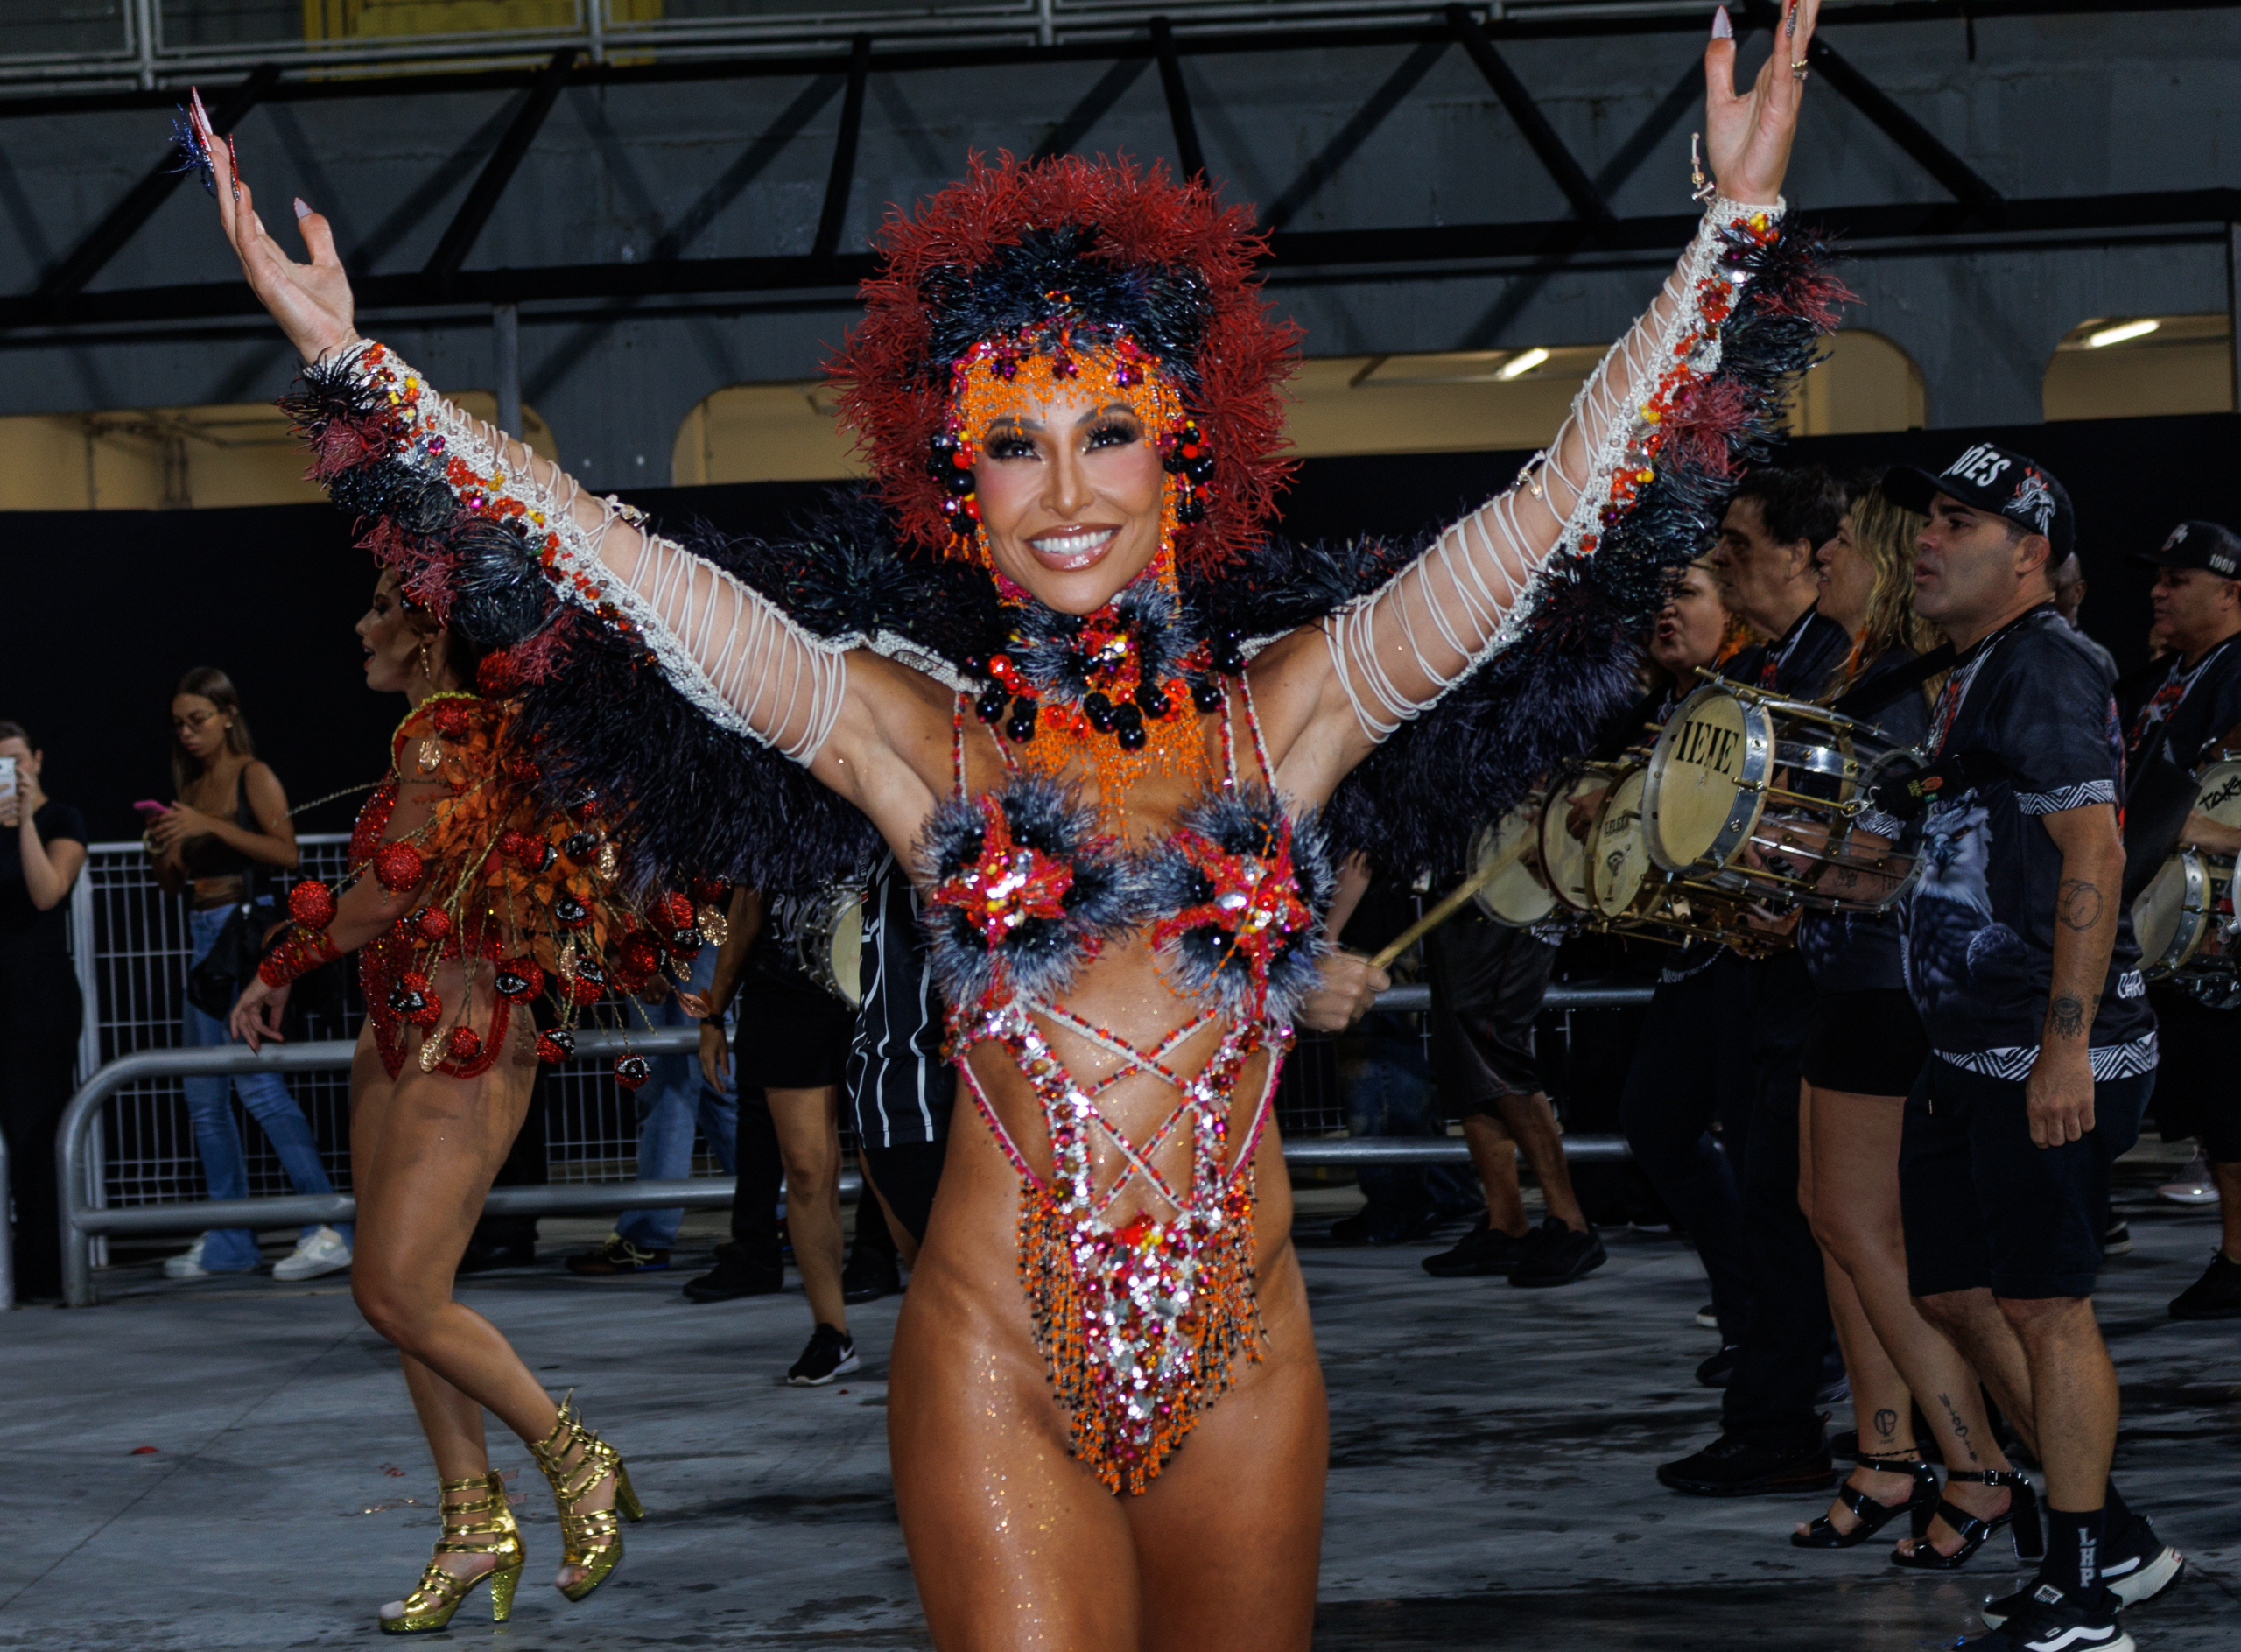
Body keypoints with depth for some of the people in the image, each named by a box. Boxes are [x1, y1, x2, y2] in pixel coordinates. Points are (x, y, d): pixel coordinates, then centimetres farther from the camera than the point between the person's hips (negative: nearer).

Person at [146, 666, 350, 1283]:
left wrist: (211, 827, -21)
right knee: (203, 1094, 8)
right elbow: (175, 882, 19)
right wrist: (161, 848, -2)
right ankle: (229, 1242, 14)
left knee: (256, 1080, -16)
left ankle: (330, 1228, -18)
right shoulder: (190, 789, 17)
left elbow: (286, 853, -17)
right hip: (204, 936, 8)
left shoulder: (253, 777, -4)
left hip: (248, 927, -8)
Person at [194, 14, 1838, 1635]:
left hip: (1242, 1359, 2)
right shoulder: (918, 732, -1)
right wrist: (353, 362, -11)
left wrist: (1739, 220, -2)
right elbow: (624, 574, -6)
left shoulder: (1280, 712, 4)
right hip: (1002, 1365, -2)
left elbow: (1552, 514, 1)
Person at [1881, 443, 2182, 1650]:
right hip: (1970, 1053, 10)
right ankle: (2113, 1541, 23)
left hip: (2046, 1062, -10)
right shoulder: (1974, 675, 18)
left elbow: (2094, 856, -22)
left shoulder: (2042, 669, -14)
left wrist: (2065, 1048, -26)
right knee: (1955, 1293, 14)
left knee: (2045, 1307, -5)